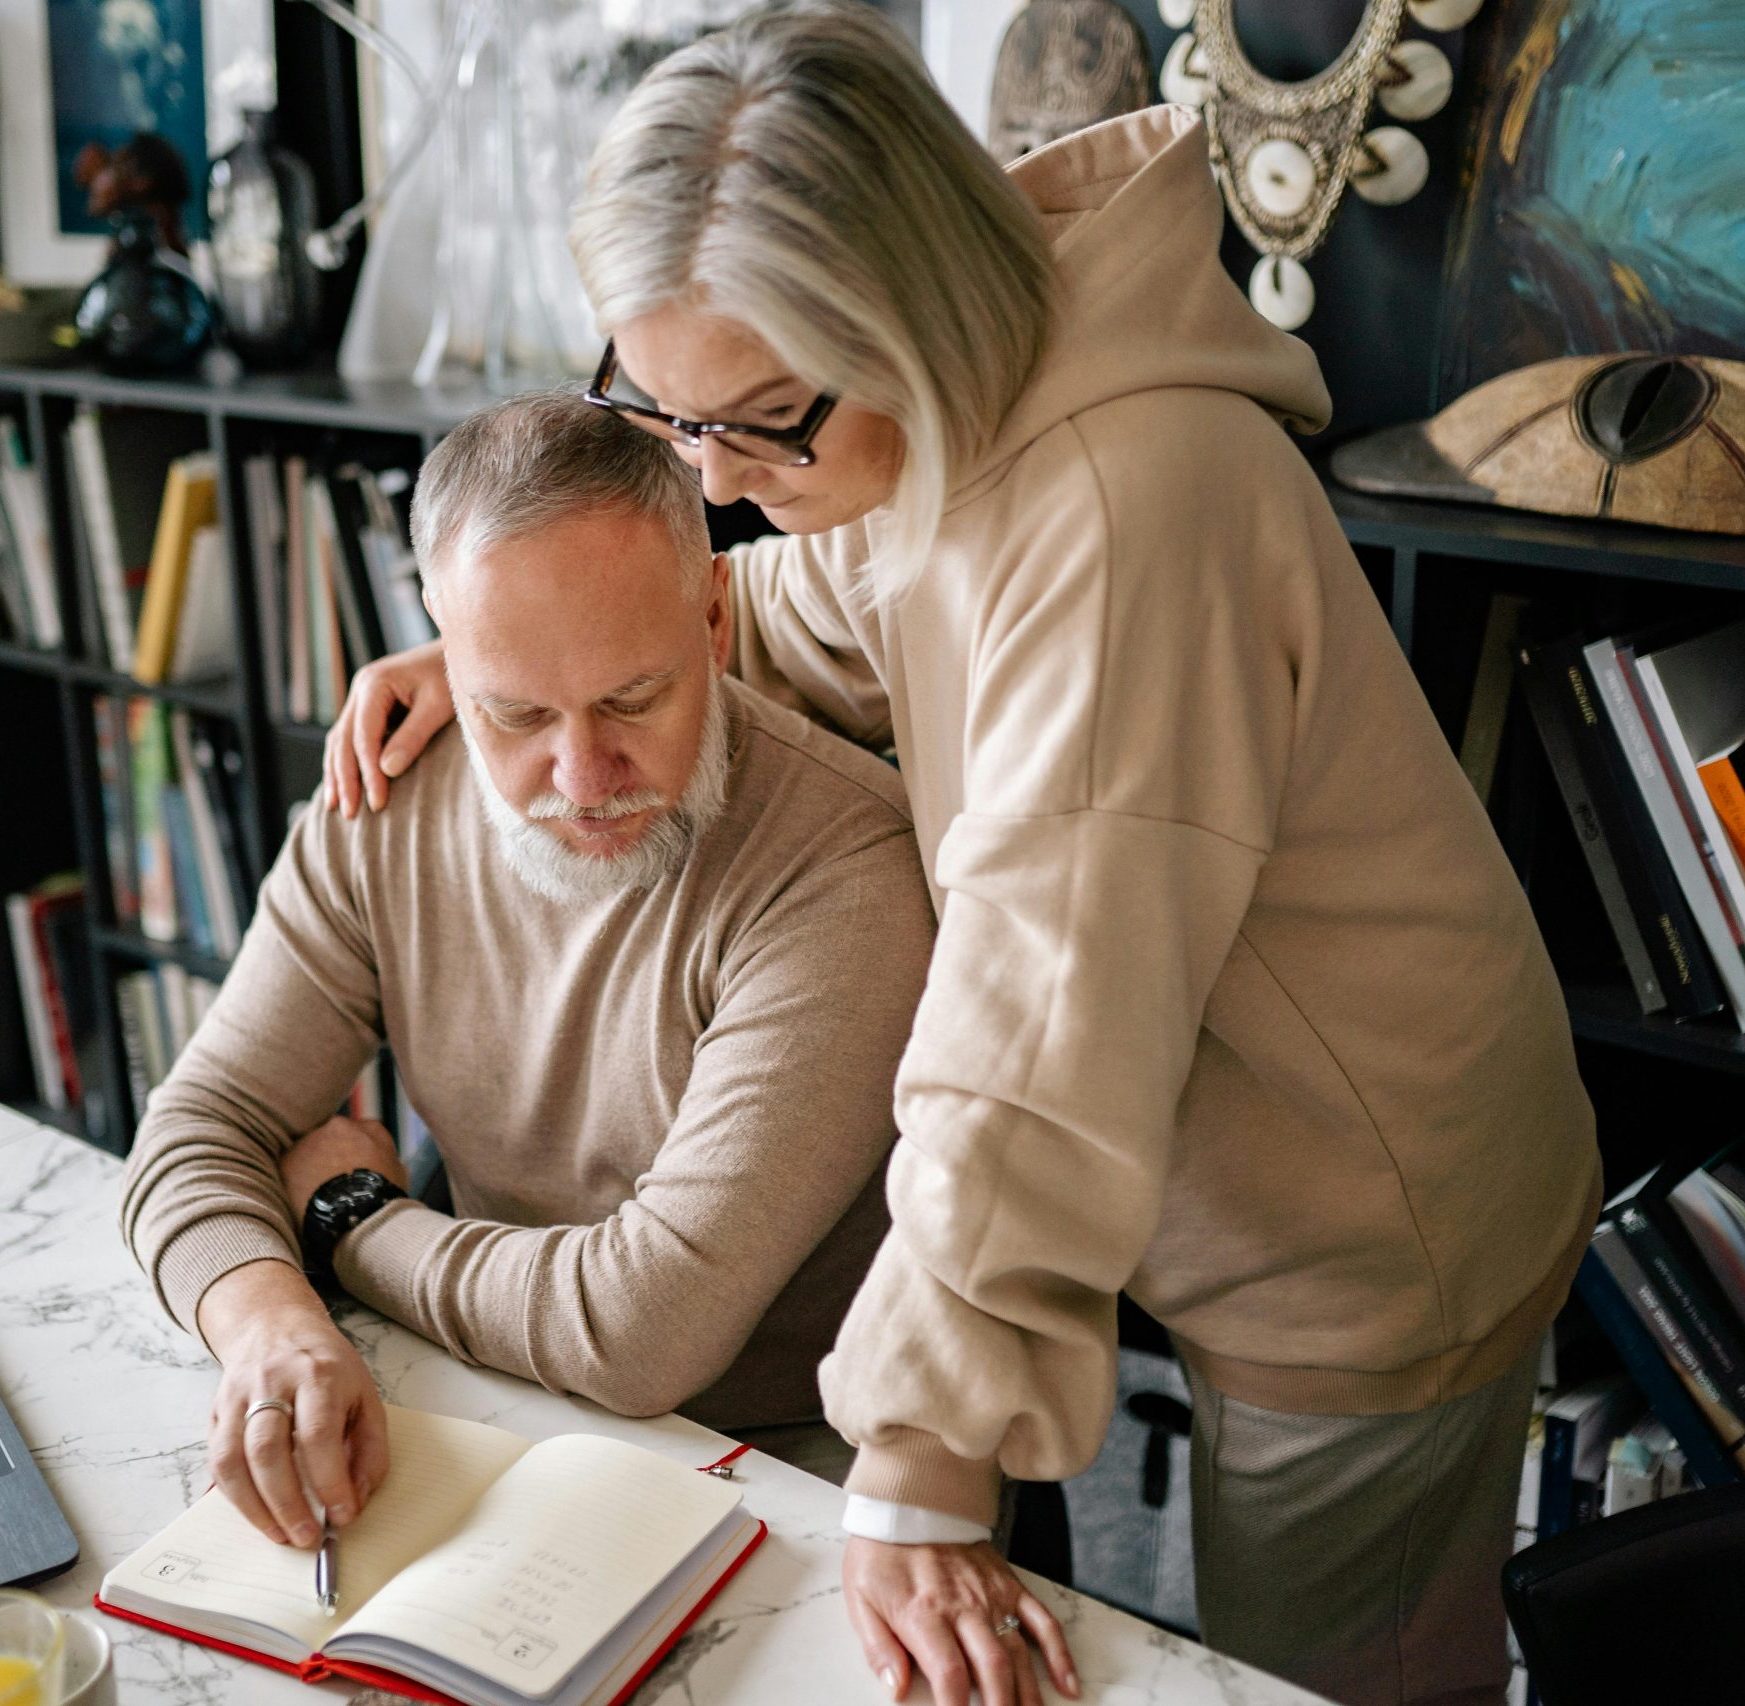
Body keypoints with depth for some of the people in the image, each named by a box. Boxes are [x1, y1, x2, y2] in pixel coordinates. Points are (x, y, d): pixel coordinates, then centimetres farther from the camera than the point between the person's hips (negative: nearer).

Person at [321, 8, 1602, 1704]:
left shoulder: (1129, 500, -35)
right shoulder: (928, 427, -6)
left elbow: (1045, 1029, -37)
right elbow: (787, 623, 14)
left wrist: (918, 1486, -32)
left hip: (1370, 1258, -8)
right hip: (1248, 1213, 8)